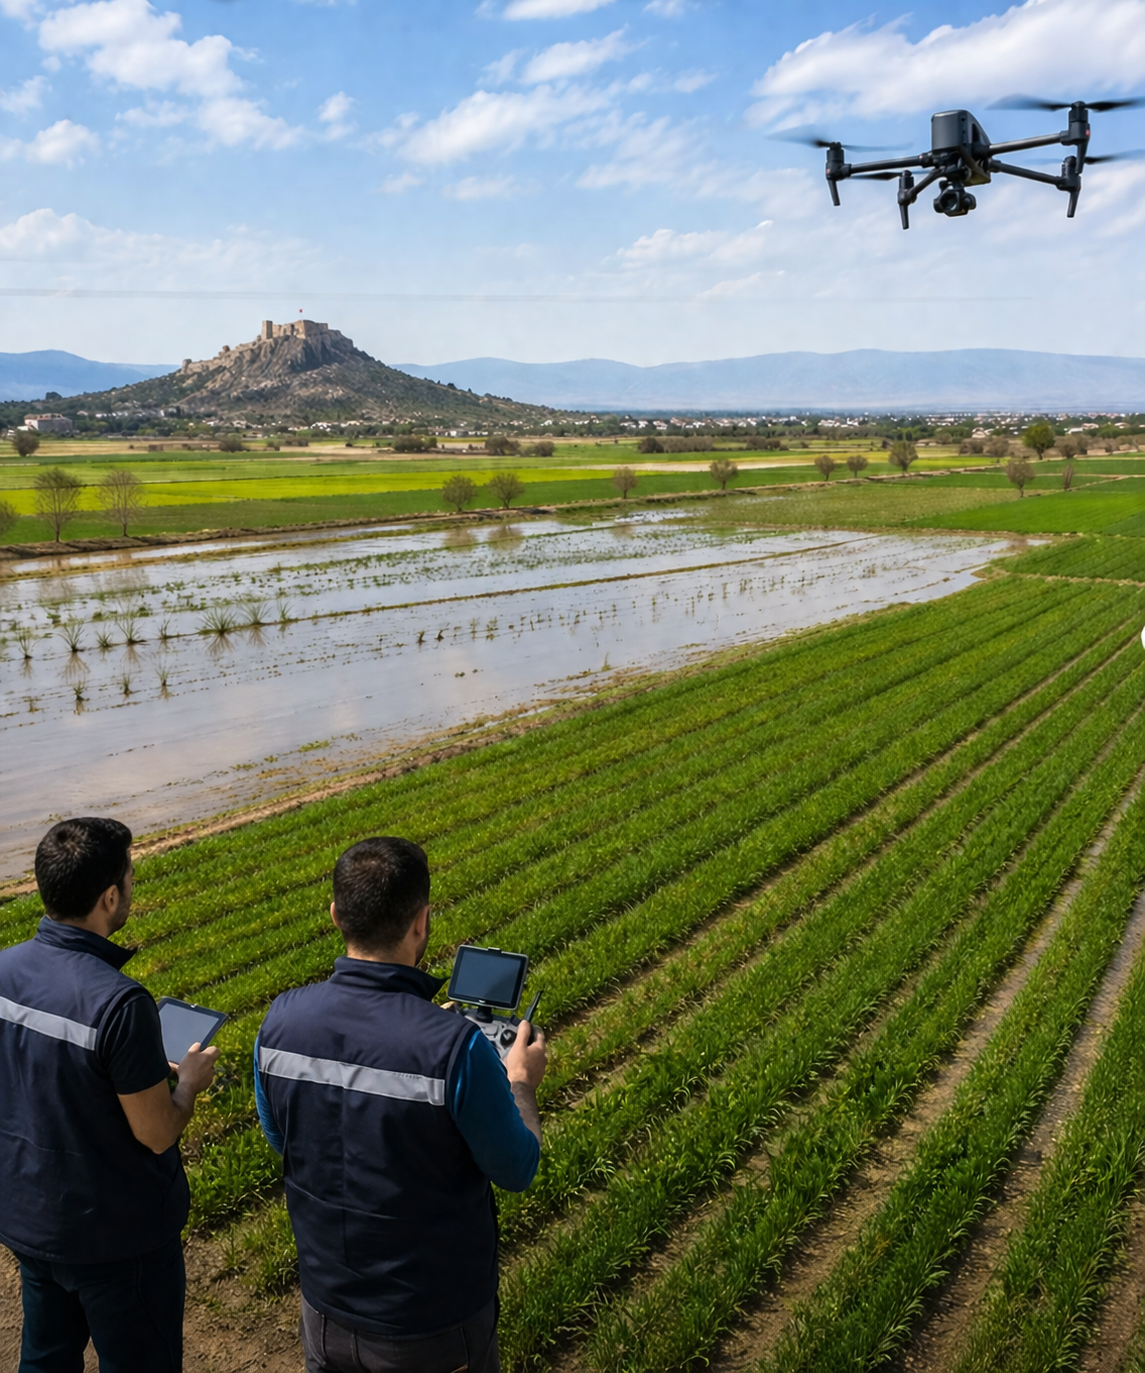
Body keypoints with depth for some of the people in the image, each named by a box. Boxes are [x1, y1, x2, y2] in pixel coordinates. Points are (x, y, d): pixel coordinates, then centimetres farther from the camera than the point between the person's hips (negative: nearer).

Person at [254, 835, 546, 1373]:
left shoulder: (281, 1021, -16)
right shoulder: (455, 1048, -31)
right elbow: (517, 1169, -15)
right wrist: (521, 1082, 4)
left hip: (327, 1307, 4)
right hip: (433, 1321, -4)